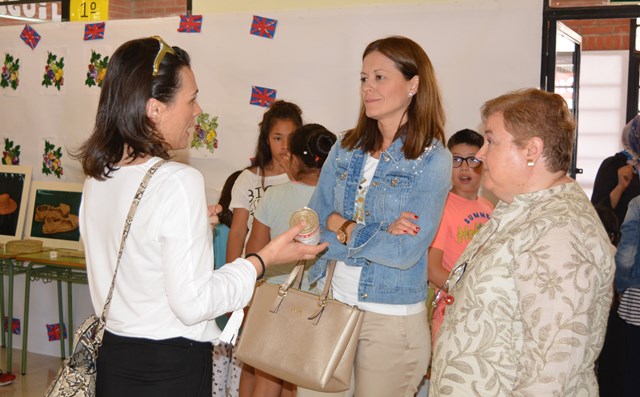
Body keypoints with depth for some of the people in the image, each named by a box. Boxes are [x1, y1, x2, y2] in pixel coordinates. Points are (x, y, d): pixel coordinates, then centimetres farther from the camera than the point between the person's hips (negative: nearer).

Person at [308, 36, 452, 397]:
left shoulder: (432, 160, -11)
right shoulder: (346, 149, 5)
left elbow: (405, 252, -18)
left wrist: (340, 228, -10)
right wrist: (369, 232, -16)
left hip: (391, 316, -5)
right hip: (330, 301, 5)